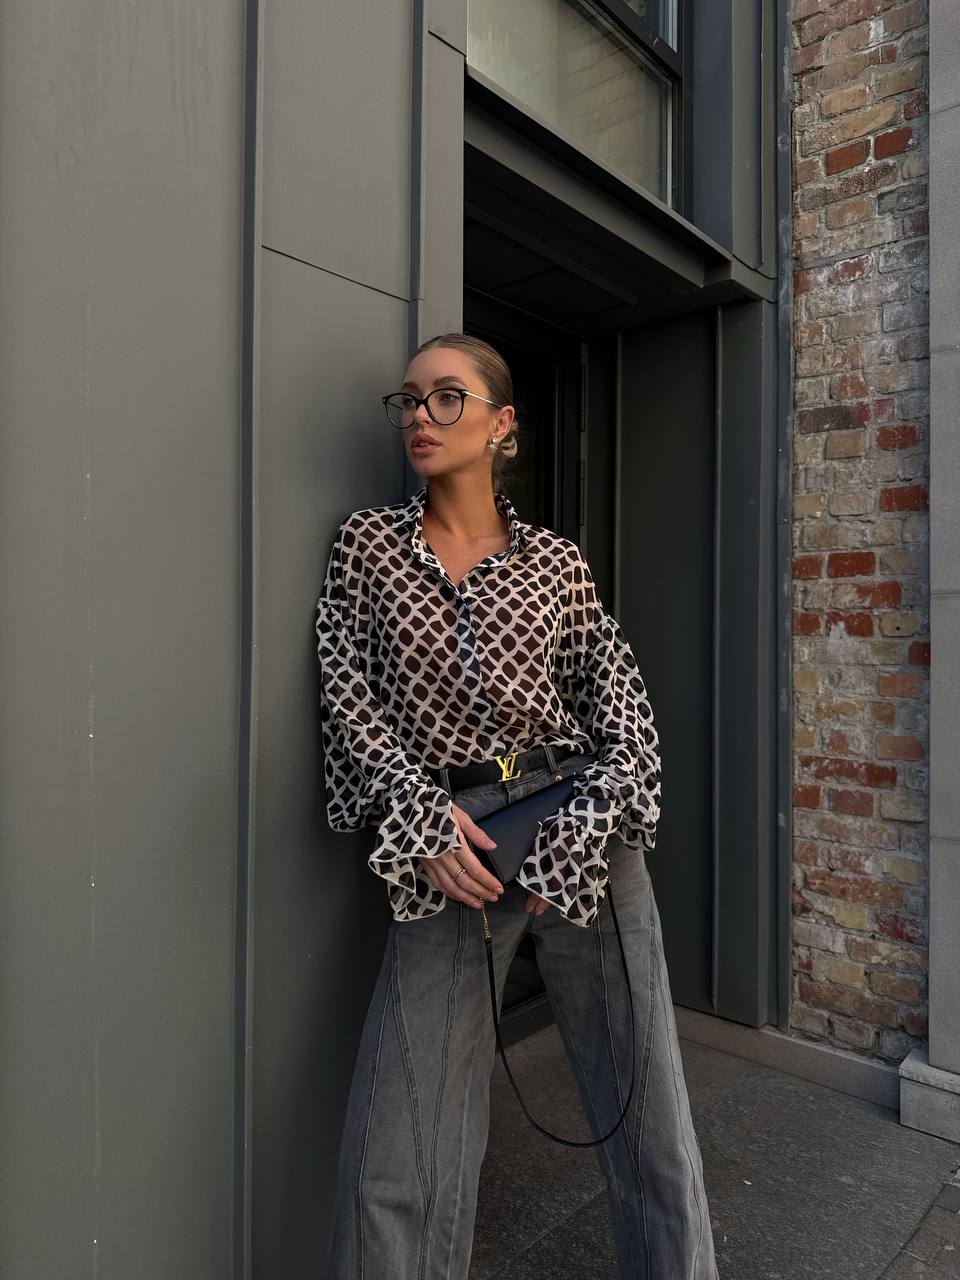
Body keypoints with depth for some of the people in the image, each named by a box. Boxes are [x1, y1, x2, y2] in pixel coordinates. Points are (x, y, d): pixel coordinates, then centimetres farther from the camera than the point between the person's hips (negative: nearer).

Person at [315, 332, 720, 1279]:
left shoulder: (556, 560, 8)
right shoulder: (367, 541, 7)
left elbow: (619, 705, 5)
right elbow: (349, 697, 1)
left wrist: (587, 827, -11)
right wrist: (422, 817, -12)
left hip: (582, 831, 1)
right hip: (445, 845, 0)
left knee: (648, 1117, 8)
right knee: (396, 1157, -1)